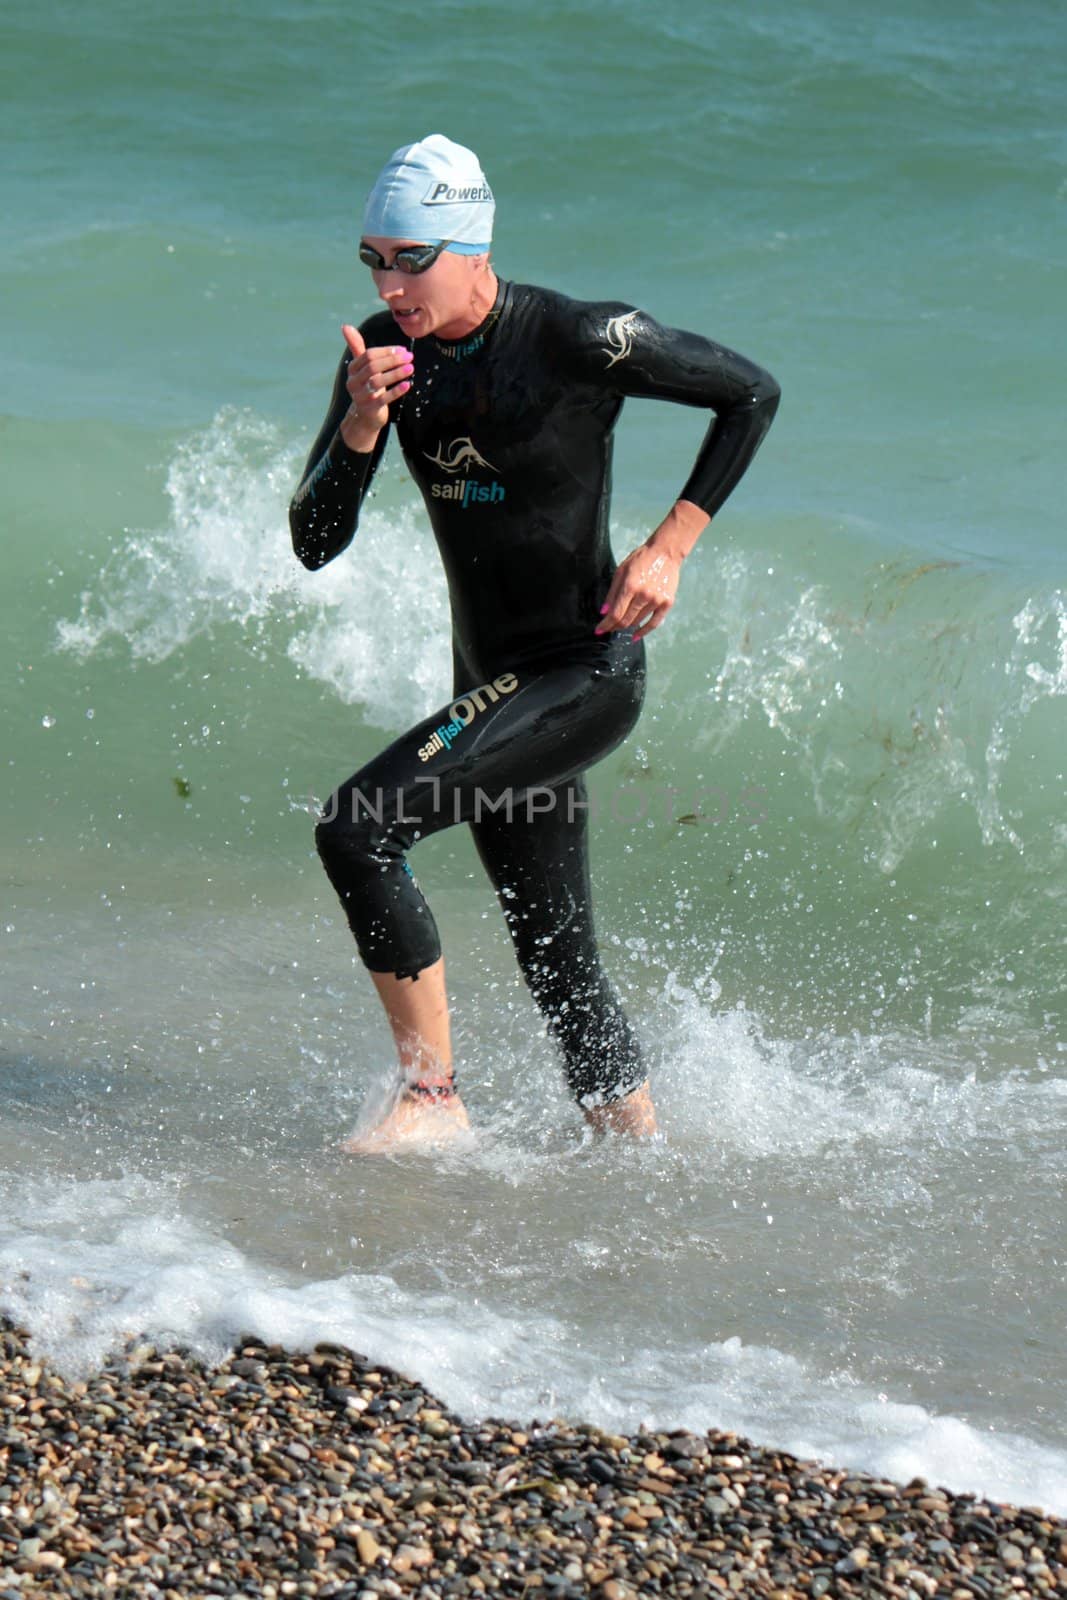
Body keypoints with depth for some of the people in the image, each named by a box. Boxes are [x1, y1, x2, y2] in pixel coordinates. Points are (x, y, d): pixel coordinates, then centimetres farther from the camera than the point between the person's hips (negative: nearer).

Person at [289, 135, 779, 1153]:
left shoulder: (577, 340, -16)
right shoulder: (385, 352, 0)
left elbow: (752, 392, -5)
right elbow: (315, 544, -1)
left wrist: (671, 545, -11)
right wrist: (359, 429, -19)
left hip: (588, 675, -7)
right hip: (496, 687, 7)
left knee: (357, 827, -21)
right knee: (557, 957, 12)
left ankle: (431, 1096, -11)